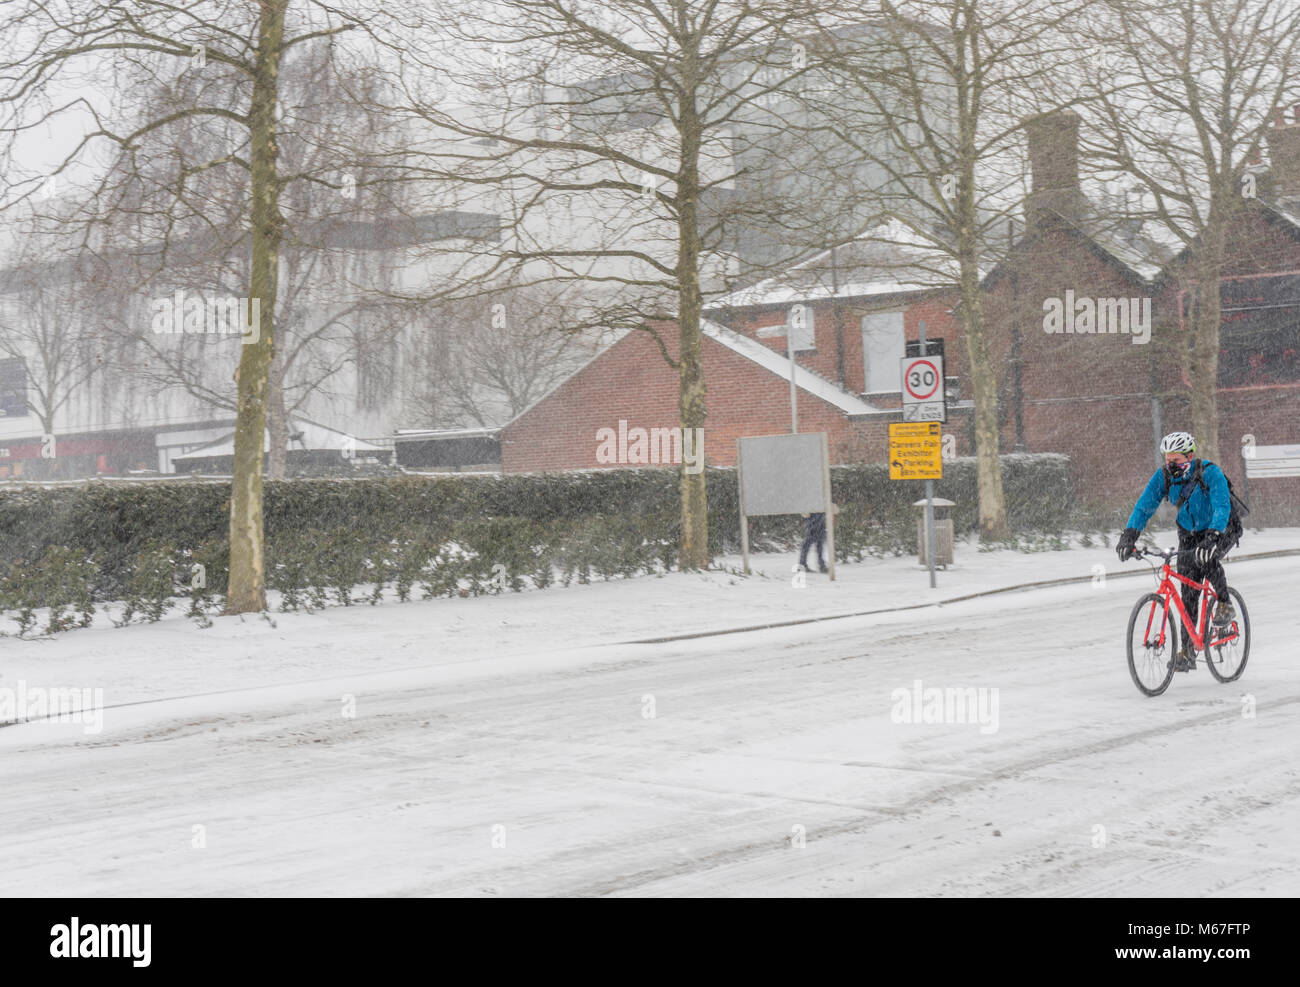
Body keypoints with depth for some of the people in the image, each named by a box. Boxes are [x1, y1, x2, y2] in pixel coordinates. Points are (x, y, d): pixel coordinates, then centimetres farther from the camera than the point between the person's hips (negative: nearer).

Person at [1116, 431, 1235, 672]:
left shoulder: (1210, 473, -27)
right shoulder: (1163, 476, -14)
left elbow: (1222, 507, -37)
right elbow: (1144, 506, -16)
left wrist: (1213, 536, -53)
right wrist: (1129, 534, -31)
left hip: (1221, 530, -4)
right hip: (1189, 533, 4)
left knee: (1206, 558, -37)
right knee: (1188, 593, -2)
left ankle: (1225, 604, -14)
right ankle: (1188, 651, 3)